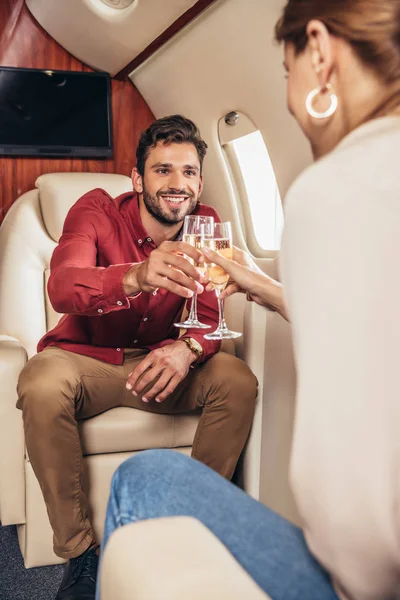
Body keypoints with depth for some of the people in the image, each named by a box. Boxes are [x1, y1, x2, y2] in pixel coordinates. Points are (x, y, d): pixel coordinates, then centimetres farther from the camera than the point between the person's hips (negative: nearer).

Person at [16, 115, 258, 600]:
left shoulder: (206, 226, -4)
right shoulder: (97, 210, -15)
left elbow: (211, 316, -9)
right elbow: (61, 287, -34)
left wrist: (187, 349, -36)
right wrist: (138, 277, -56)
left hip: (156, 361, 3)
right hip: (83, 357, -2)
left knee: (238, 381, -22)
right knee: (41, 387, -35)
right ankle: (80, 551, -19)